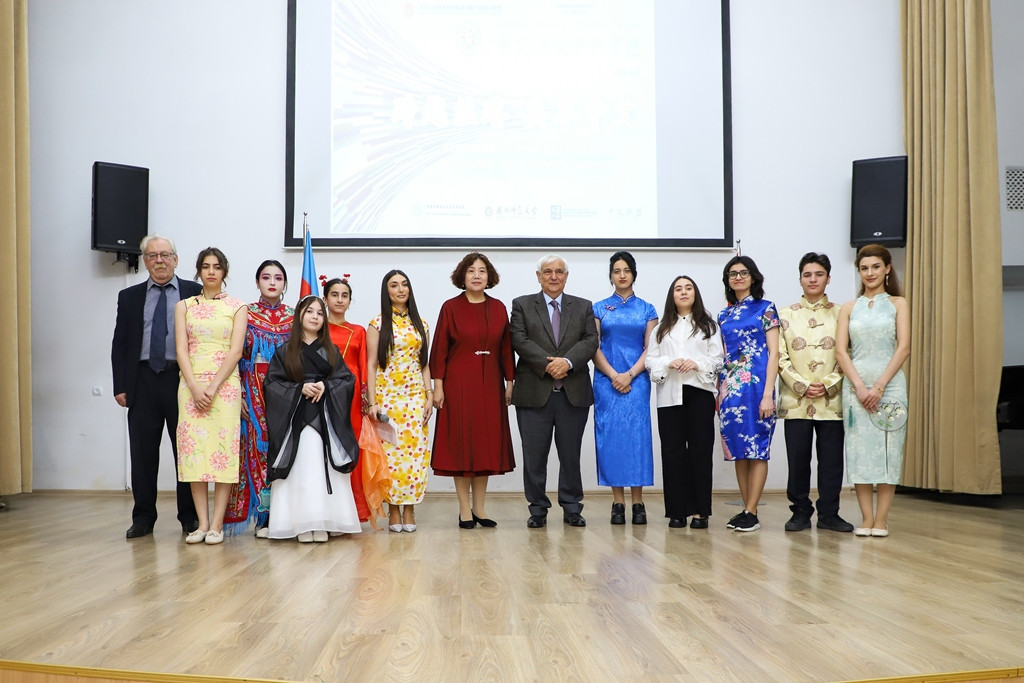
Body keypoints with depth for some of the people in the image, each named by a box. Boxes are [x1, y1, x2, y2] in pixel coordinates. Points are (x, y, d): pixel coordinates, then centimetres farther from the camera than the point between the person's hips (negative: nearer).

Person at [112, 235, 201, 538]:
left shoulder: (196, 293, 4)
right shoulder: (129, 297, 12)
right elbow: (120, 343, 10)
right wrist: (120, 386, 2)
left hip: (183, 379, -2)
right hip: (143, 381, 2)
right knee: (143, 453, 6)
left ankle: (190, 517, 13)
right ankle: (143, 517, 16)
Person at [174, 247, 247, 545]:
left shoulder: (237, 307, 7)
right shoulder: (184, 306, 12)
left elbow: (236, 351, -2)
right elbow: (181, 349, 3)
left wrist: (213, 387, -12)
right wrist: (195, 387, -10)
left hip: (225, 385, -2)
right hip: (191, 385, 2)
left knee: (223, 449, -6)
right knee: (194, 448, -2)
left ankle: (217, 524, -3)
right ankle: (202, 523, 2)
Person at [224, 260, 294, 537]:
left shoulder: (294, 317, 9)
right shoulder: (245, 314, 5)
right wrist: (239, 394, -8)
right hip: (254, 393, -1)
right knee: (257, 446, -4)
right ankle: (263, 517, 3)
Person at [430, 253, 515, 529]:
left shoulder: (498, 308, 7)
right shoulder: (450, 307, -1)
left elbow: (506, 348, 9)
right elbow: (440, 348, -3)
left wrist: (510, 382, 5)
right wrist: (437, 385, -8)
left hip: (490, 384, 3)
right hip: (458, 384, -3)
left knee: (487, 442, 6)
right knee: (460, 443, 1)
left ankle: (479, 507, 16)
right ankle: (465, 508, 9)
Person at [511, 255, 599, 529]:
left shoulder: (584, 307, 13)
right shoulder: (522, 305, 8)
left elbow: (590, 341, 1)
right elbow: (520, 341, -5)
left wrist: (567, 362, -15)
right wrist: (547, 364, -15)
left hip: (574, 393, 1)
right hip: (534, 392, -1)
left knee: (571, 455, 6)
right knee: (534, 456, 3)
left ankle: (572, 508, 17)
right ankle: (538, 509, 14)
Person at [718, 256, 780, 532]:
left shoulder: (765, 308, 1)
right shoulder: (724, 315, 15)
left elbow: (773, 353, -5)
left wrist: (768, 394, -13)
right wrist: (719, 390, 9)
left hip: (756, 383, -5)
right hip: (730, 386, 5)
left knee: (756, 448, -4)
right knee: (738, 449, 6)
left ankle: (751, 513, -2)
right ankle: (746, 509, 12)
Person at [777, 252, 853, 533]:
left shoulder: (840, 314, 8)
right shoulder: (787, 315, 8)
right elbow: (780, 357, 1)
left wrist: (828, 384, -10)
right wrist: (802, 385, -9)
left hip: (831, 399, 0)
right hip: (796, 400, 0)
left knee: (832, 459, 2)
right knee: (798, 458, 0)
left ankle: (828, 513, 13)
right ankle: (800, 512, 13)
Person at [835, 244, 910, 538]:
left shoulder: (898, 304, 7)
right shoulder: (849, 307, 11)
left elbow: (904, 348, -2)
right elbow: (841, 350, 2)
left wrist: (879, 387, -11)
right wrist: (860, 387, -10)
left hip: (890, 384, -1)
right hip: (855, 385, 2)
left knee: (888, 450, -1)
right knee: (859, 450, 1)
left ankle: (881, 519, 4)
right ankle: (866, 518, 7)